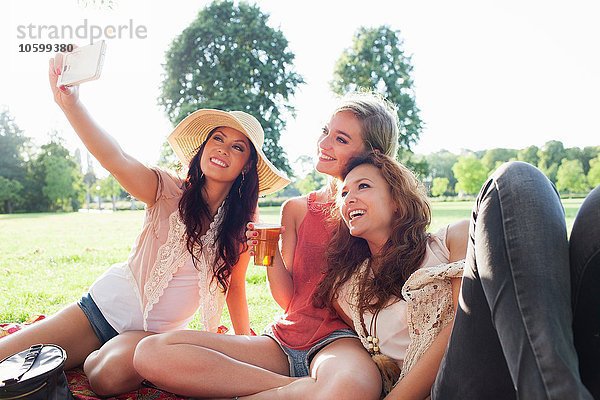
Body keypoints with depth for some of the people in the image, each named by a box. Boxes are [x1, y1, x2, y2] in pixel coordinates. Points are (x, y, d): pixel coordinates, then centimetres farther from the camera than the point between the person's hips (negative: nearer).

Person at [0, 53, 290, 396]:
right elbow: (116, 160, -31)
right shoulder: (169, 192, -13)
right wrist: (70, 103, -45)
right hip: (105, 304, -1)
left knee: (111, 374, -30)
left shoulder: (241, 227, -7)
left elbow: (236, 286, 4)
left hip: (155, 334, 2)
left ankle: (90, 360, -2)